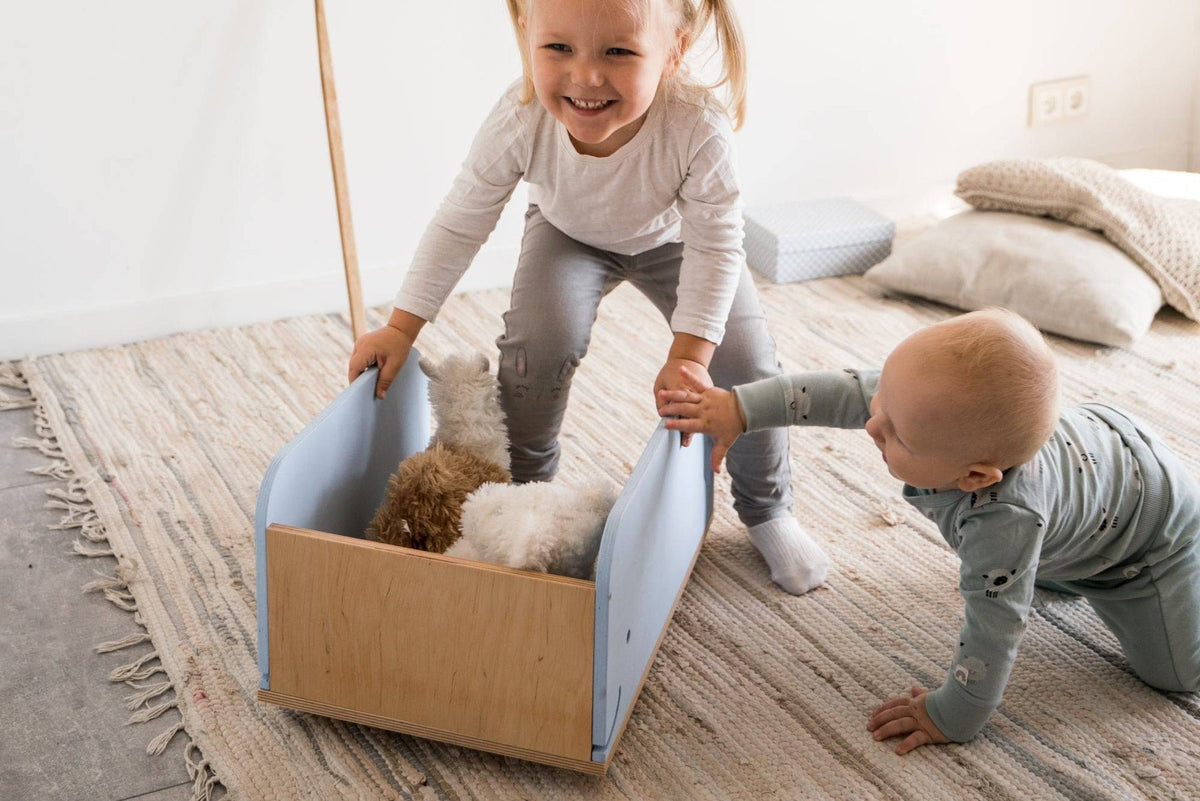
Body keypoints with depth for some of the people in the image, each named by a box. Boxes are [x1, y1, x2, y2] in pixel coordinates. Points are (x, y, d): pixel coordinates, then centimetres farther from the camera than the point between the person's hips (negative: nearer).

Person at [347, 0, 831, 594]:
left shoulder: (698, 128, -44)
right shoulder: (520, 121, -38)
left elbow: (715, 246, -31)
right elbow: (460, 224, -24)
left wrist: (688, 355, -37)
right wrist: (401, 327, -22)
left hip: (671, 237, 0)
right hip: (568, 234, 0)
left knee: (747, 365, -7)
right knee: (539, 341, -24)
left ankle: (766, 511, 20)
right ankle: (526, 488, 3)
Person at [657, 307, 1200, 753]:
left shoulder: (1003, 522, -49)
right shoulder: (927, 400, -35)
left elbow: (995, 627, -38)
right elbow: (844, 392, -23)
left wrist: (950, 720, -25)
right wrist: (741, 408, -25)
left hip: (1152, 527, -6)